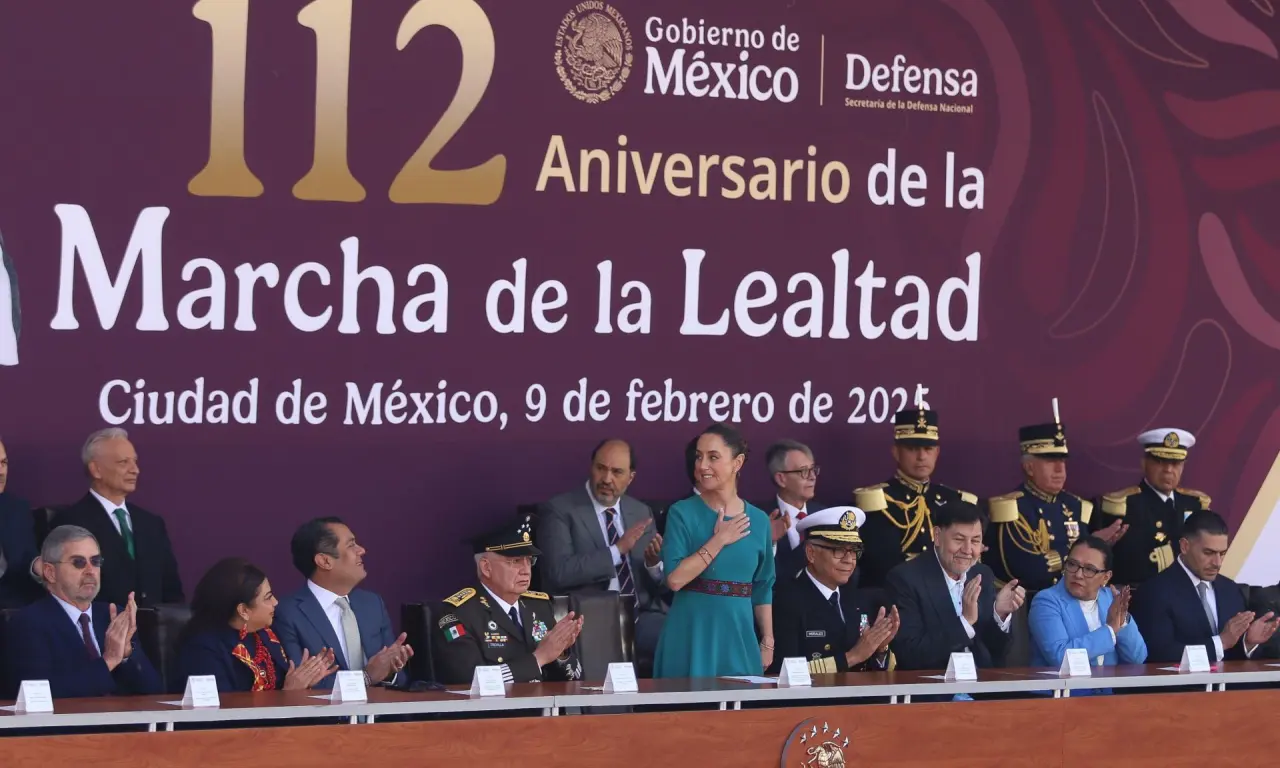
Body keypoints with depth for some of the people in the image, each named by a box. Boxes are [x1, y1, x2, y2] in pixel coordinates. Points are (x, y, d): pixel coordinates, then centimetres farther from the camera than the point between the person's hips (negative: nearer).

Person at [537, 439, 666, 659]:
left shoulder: (642, 512, 18)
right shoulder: (559, 511, 1)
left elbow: (661, 584, 17)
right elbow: (559, 572, -14)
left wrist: (654, 563, -6)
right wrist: (617, 549, -16)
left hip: (642, 616, 6)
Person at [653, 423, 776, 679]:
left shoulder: (759, 521, 7)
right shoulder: (682, 513, -4)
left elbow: (763, 588, 11)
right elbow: (675, 579, -15)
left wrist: (768, 642, 7)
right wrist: (719, 540, -14)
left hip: (738, 636, 3)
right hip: (691, 636, -3)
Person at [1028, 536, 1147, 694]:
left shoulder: (1112, 599, 9)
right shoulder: (1047, 601, -6)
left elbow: (1137, 659, 6)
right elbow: (1059, 656, -20)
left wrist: (1122, 621, -9)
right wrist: (1109, 630, -15)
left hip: (1108, 697, 4)